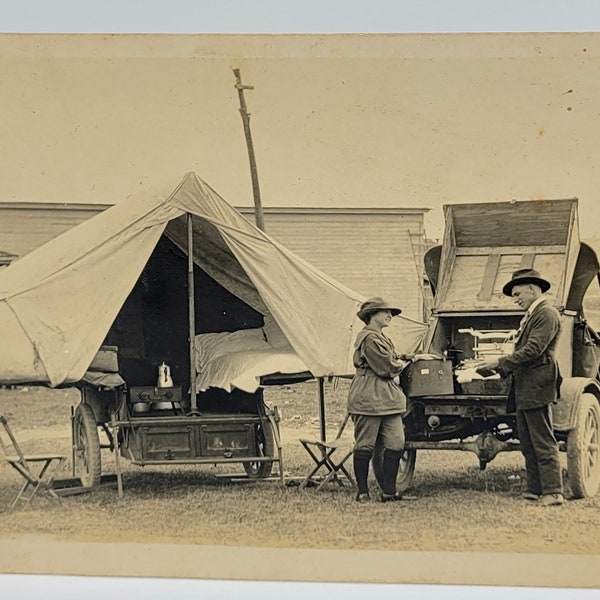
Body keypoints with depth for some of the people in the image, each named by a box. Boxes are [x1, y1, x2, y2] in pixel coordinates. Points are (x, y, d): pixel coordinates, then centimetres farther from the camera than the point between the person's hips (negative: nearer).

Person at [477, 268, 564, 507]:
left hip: (537, 388, -10)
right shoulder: (530, 316, 21)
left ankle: (553, 492, -4)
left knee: (543, 443, -7)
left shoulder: (546, 314, -11)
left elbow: (533, 350, -20)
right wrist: (502, 369, 9)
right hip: (524, 389, 10)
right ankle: (535, 489, 14)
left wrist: (500, 362, -16)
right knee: (528, 444, 11)